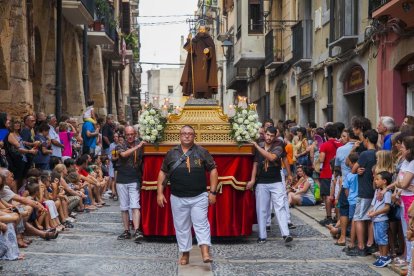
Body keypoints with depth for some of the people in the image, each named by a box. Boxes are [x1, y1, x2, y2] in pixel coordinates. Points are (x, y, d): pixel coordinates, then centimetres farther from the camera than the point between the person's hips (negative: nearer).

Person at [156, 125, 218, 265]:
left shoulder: (202, 152, 1)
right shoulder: (171, 153, 6)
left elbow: (213, 170, 2)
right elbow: (163, 173, 11)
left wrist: (213, 192, -4)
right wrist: (160, 192, 4)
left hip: (199, 197, -2)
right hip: (178, 198, 2)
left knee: (201, 224, -9)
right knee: (181, 227, 9)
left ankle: (205, 253, -14)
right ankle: (185, 254, 21)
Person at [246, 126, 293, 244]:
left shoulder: (278, 147, -5)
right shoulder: (258, 147, 5)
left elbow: (271, 157, -23)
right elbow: (256, 163, 7)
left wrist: (257, 146, -17)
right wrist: (252, 179, -1)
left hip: (276, 182, -3)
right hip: (261, 183, 3)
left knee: (280, 207, -10)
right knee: (261, 210, 5)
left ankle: (286, 234, -14)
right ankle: (262, 236, 13)